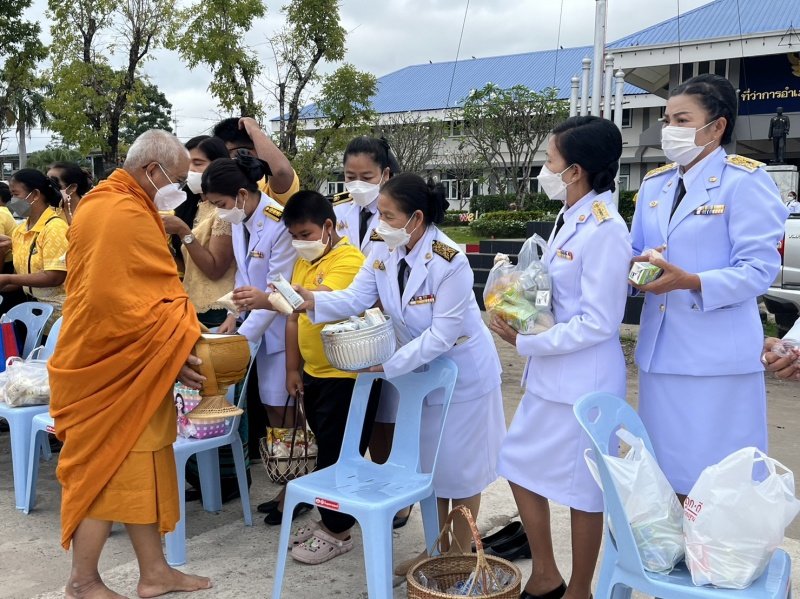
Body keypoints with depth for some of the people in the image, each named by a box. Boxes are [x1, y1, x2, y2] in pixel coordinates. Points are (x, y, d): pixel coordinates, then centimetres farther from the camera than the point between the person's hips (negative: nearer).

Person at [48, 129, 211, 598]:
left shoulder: (102, 203, 13)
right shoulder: (128, 215, -20)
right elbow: (128, 302, -25)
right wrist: (175, 349, -19)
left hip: (106, 358, 10)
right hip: (119, 366, -10)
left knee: (139, 463, 14)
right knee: (108, 468, 2)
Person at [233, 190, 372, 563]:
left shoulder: (349, 259, -16)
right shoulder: (303, 262, 11)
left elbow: (322, 300, -35)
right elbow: (295, 315, 14)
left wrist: (268, 300, -48)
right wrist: (292, 368, 11)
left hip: (345, 375, -8)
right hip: (313, 373, 8)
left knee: (340, 453, 1)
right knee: (325, 450, 18)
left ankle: (338, 532, 14)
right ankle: (327, 519, 31)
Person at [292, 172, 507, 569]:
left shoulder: (450, 263, -28)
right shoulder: (383, 254, -6)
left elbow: (442, 335, -28)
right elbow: (354, 299, -15)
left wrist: (389, 364, -30)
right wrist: (313, 301, -33)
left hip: (462, 373, -7)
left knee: (459, 466, 7)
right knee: (428, 463, 17)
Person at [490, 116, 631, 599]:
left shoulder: (605, 230, -19)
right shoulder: (570, 220, 9)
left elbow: (599, 323, -20)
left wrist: (525, 342, -16)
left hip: (583, 381, -9)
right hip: (549, 375, 10)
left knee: (582, 489, 7)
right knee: (521, 466, 16)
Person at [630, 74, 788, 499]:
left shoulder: (745, 180, -8)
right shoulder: (653, 185, 13)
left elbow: (759, 269, -14)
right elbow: (635, 253, 16)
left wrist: (690, 282, -27)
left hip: (718, 354, -6)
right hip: (660, 350, 7)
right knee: (666, 475, 14)